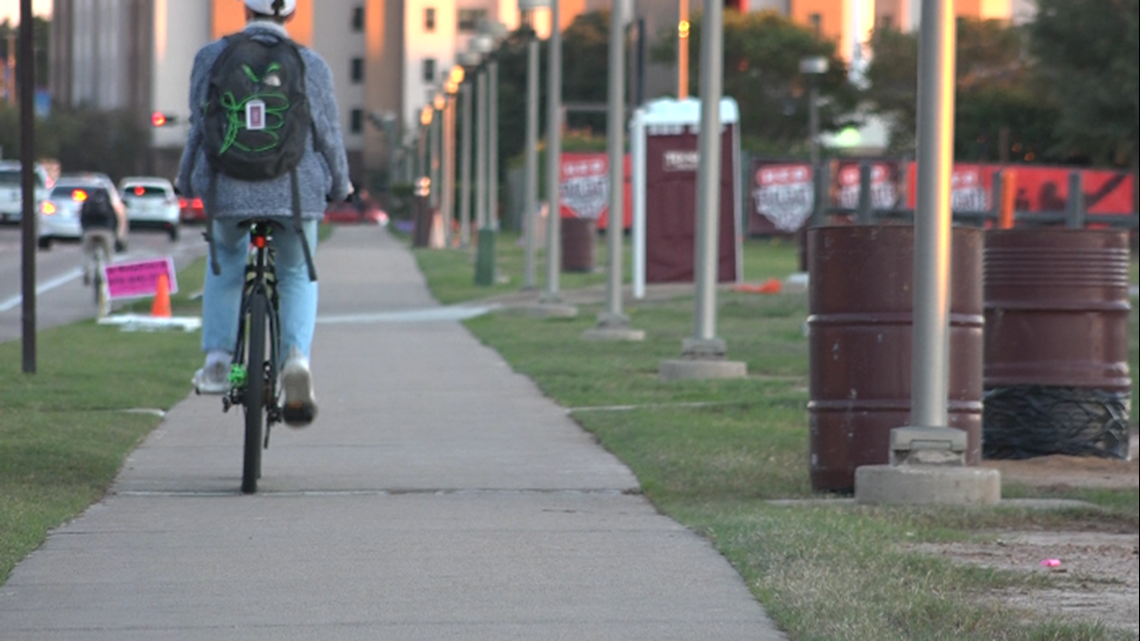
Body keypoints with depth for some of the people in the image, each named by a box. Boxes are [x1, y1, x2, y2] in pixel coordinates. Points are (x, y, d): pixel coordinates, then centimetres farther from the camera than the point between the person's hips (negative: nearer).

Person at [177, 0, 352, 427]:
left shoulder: (211, 58, 1)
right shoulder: (311, 65, 0)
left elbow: (199, 129, 7)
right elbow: (329, 136, 7)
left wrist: (187, 182, 23)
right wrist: (339, 187, 26)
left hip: (227, 191, 1)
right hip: (296, 194, -1)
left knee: (225, 259, 31)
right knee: (297, 276, 23)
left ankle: (217, 359, 19)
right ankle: (296, 357, -4)